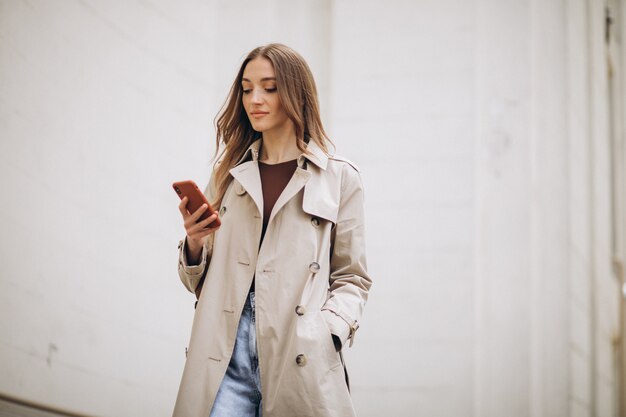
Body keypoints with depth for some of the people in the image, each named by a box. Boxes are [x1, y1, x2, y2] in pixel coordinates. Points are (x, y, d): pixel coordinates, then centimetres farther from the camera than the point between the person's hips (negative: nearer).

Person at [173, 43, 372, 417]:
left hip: (301, 367, -2)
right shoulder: (229, 173, 15)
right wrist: (194, 243, -2)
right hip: (226, 358, 2)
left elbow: (352, 279, 7)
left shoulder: (339, 177, 5)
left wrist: (327, 331, -10)